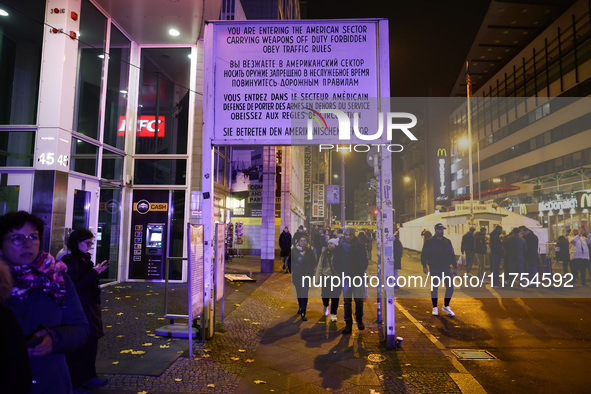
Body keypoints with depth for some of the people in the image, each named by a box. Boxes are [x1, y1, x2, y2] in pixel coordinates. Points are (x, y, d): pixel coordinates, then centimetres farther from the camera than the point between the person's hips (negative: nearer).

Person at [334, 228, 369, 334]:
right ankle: (348, 324, 7)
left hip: (358, 277, 0)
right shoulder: (339, 248, 3)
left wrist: (359, 274, -7)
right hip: (346, 277, 1)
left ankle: (359, 319, 22)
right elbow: (337, 263, 7)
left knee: (359, 300, -1)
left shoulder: (360, 247, 2)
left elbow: (365, 262, 5)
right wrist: (344, 273, -6)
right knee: (347, 301, 0)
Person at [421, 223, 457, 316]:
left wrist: (455, 267, 12)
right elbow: (424, 254, -4)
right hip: (434, 269, -4)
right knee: (434, 288, 0)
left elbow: (452, 255, 17)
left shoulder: (447, 242, 13)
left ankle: (446, 306, 17)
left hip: (446, 268, 4)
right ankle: (435, 308, 13)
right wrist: (424, 266, -15)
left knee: (450, 287, -1)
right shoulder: (429, 242, 0)